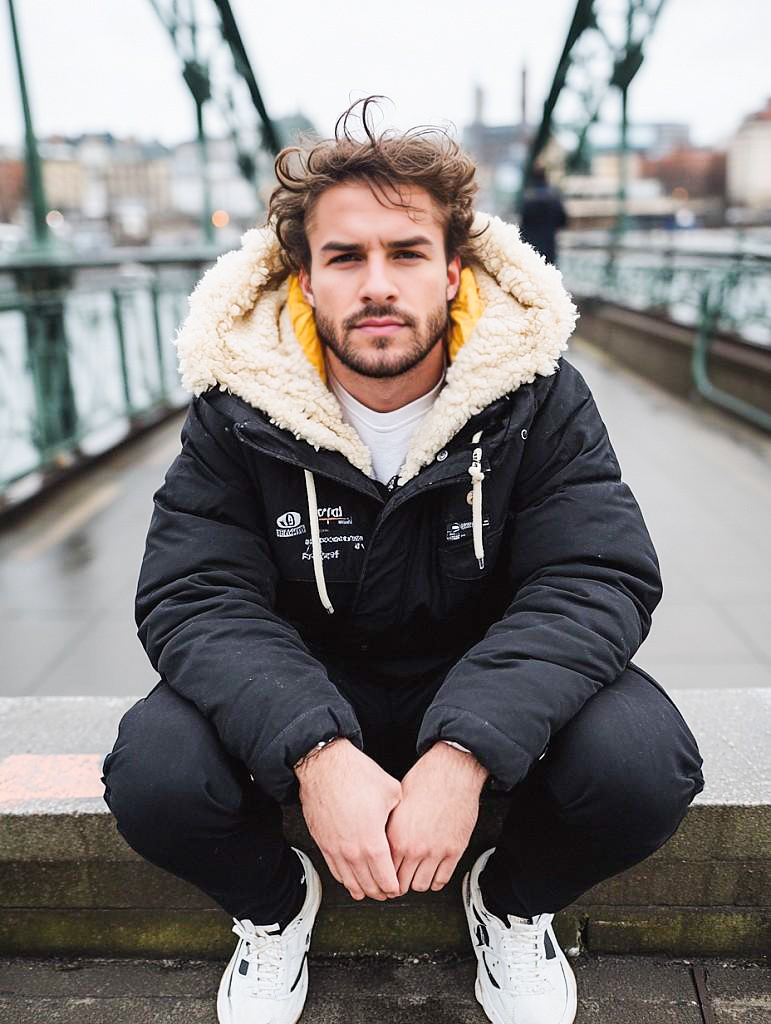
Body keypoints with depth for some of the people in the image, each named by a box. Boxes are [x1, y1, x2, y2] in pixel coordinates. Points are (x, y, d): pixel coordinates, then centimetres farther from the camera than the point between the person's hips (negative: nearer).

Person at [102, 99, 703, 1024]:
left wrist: (464, 753, -35)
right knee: (154, 776, -25)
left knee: (644, 766, -26)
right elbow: (197, 597, -17)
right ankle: (273, 905, 13)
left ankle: (514, 901, 11)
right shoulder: (236, 407, -12)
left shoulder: (537, 394, -13)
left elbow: (597, 581, -19)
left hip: (488, 687, 0)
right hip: (298, 691, 1)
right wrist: (315, 750, -35)